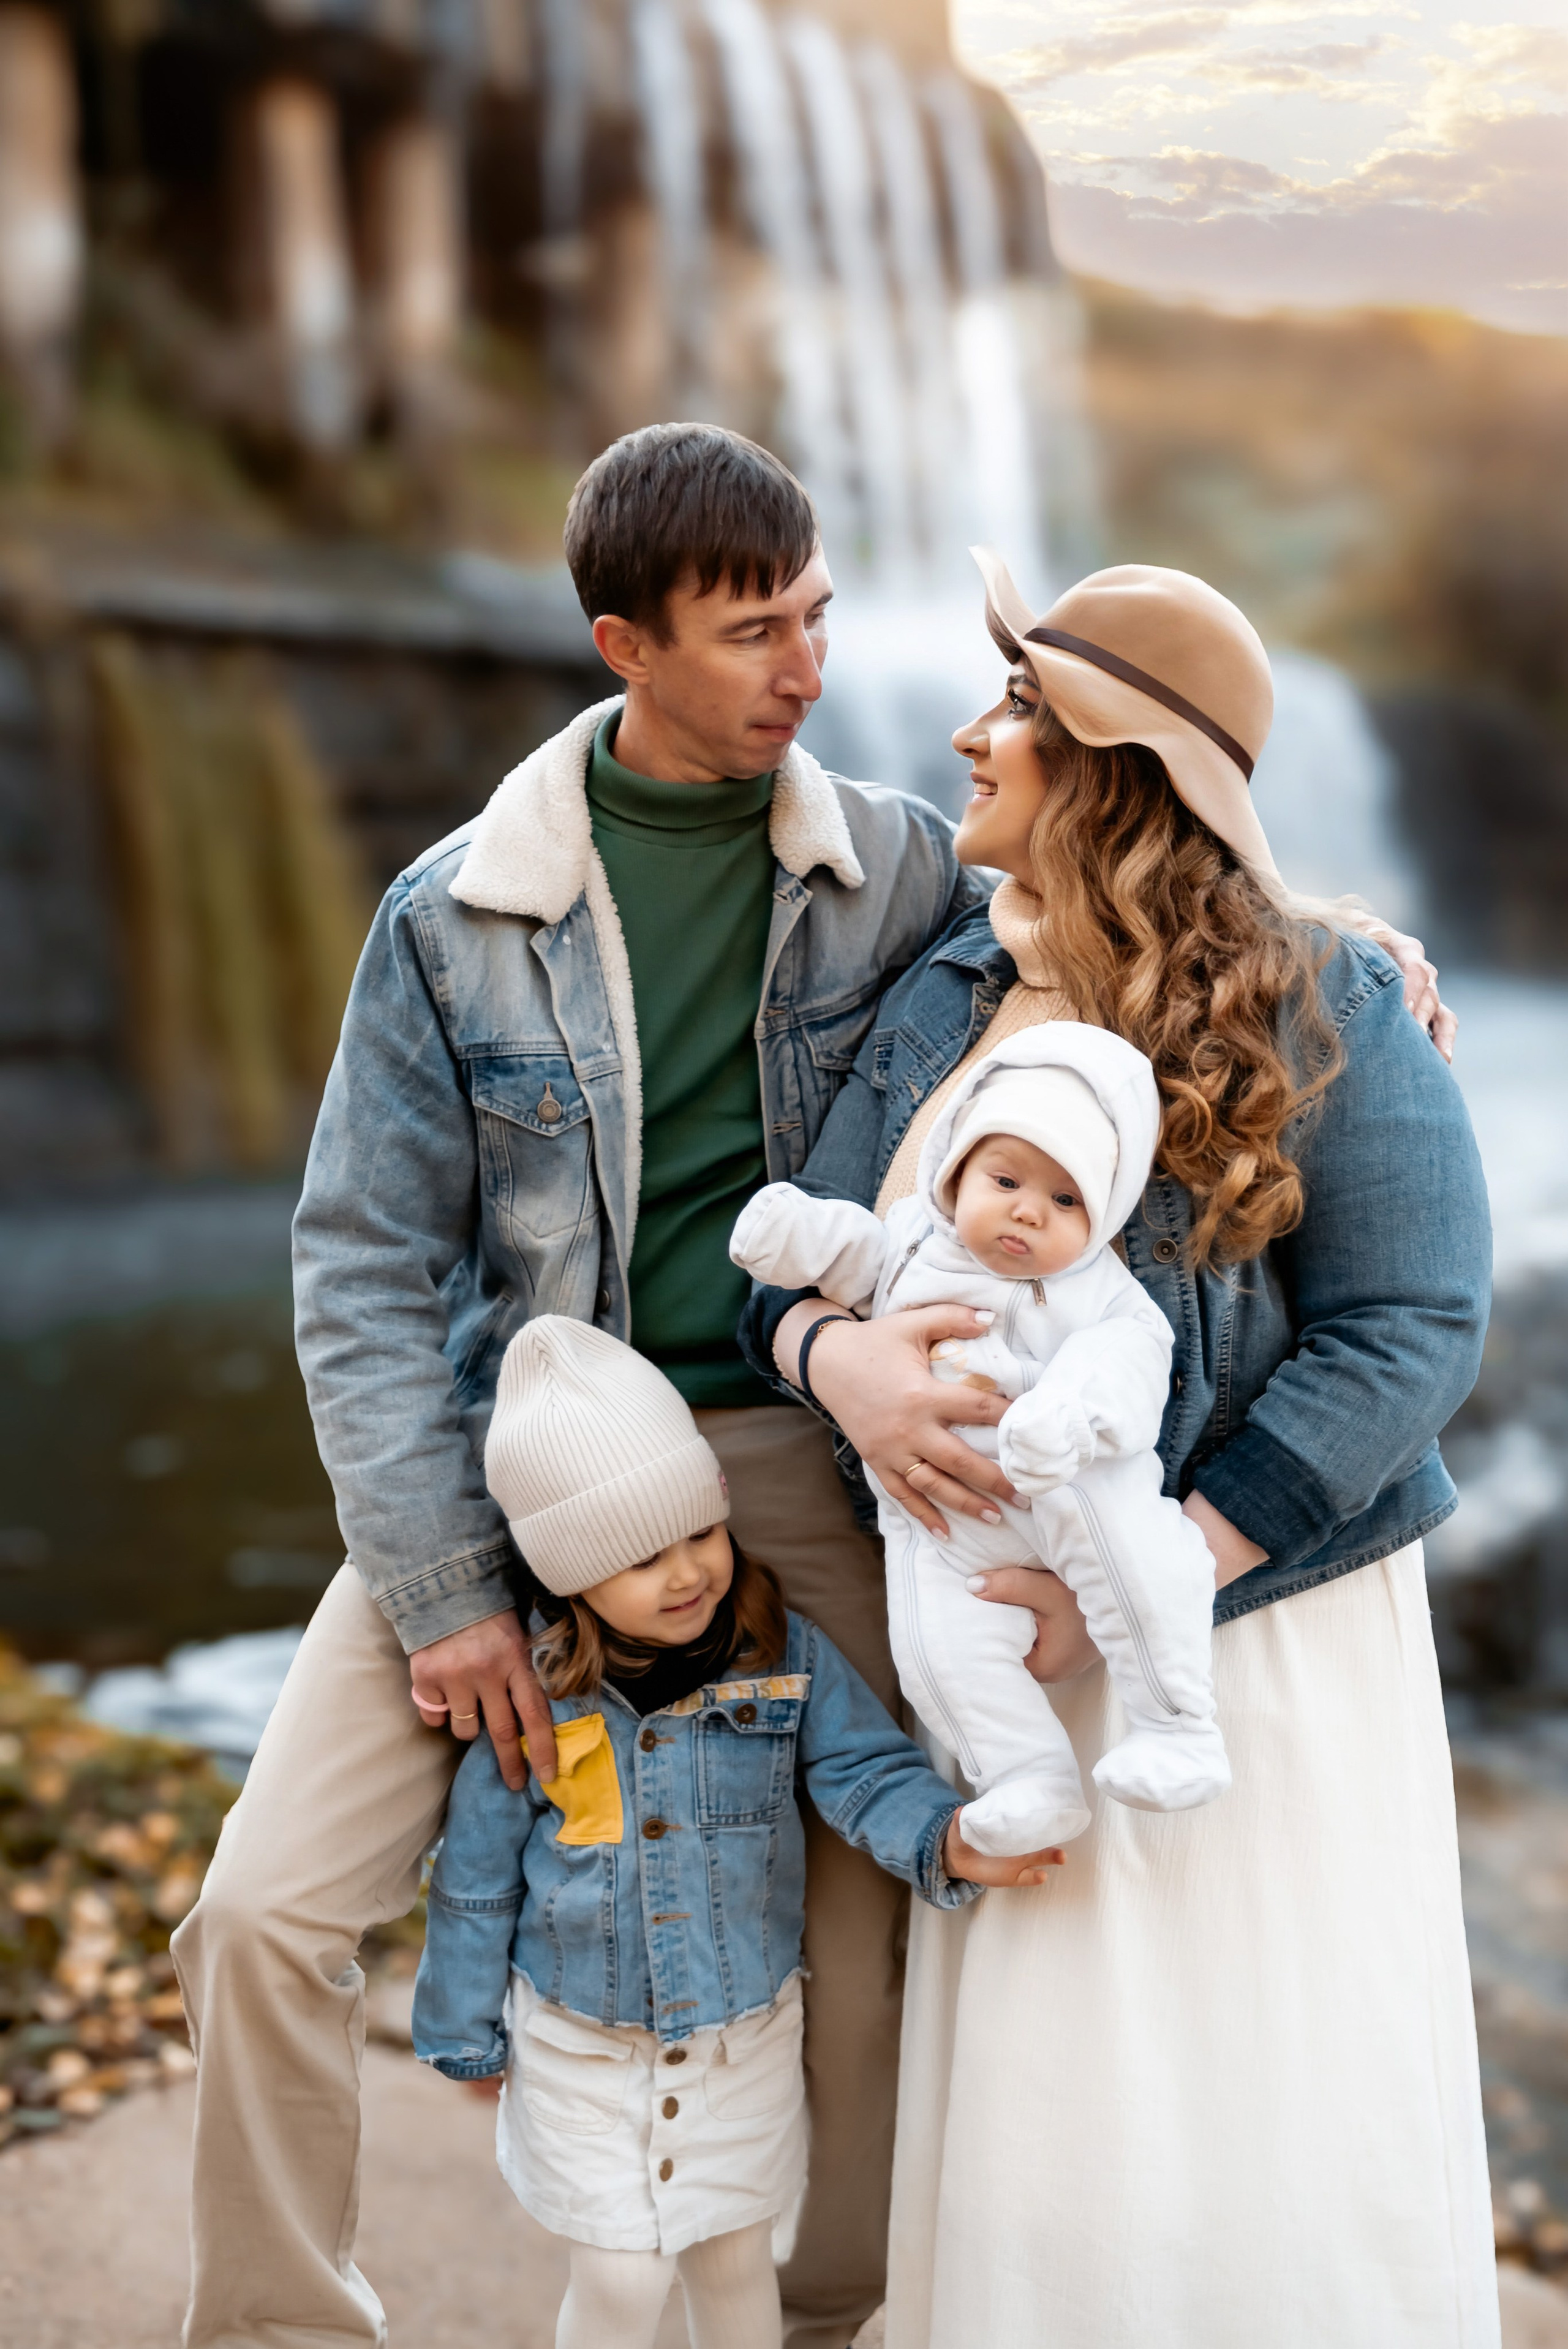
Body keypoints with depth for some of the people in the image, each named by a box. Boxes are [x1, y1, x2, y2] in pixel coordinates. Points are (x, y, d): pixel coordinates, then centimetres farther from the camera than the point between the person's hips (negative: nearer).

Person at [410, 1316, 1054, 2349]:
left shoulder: (787, 1660, -12)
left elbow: (869, 1770, -15)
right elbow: (477, 1879, -5)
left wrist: (943, 1840, -38)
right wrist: (465, 2033, 4)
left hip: (746, 2033, 2)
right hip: (584, 2043, -2)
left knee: (735, 2259, 17)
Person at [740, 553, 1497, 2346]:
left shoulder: (1323, 1010, -9)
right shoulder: (939, 1003, 7)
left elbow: (1408, 1329, -14)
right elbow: (797, 1249, 6)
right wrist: (838, 1357, -20)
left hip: (1265, 1642, -4)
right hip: (1015, 1659, 4)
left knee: (1286, 2136, 3)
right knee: (1037, 2125, 10)